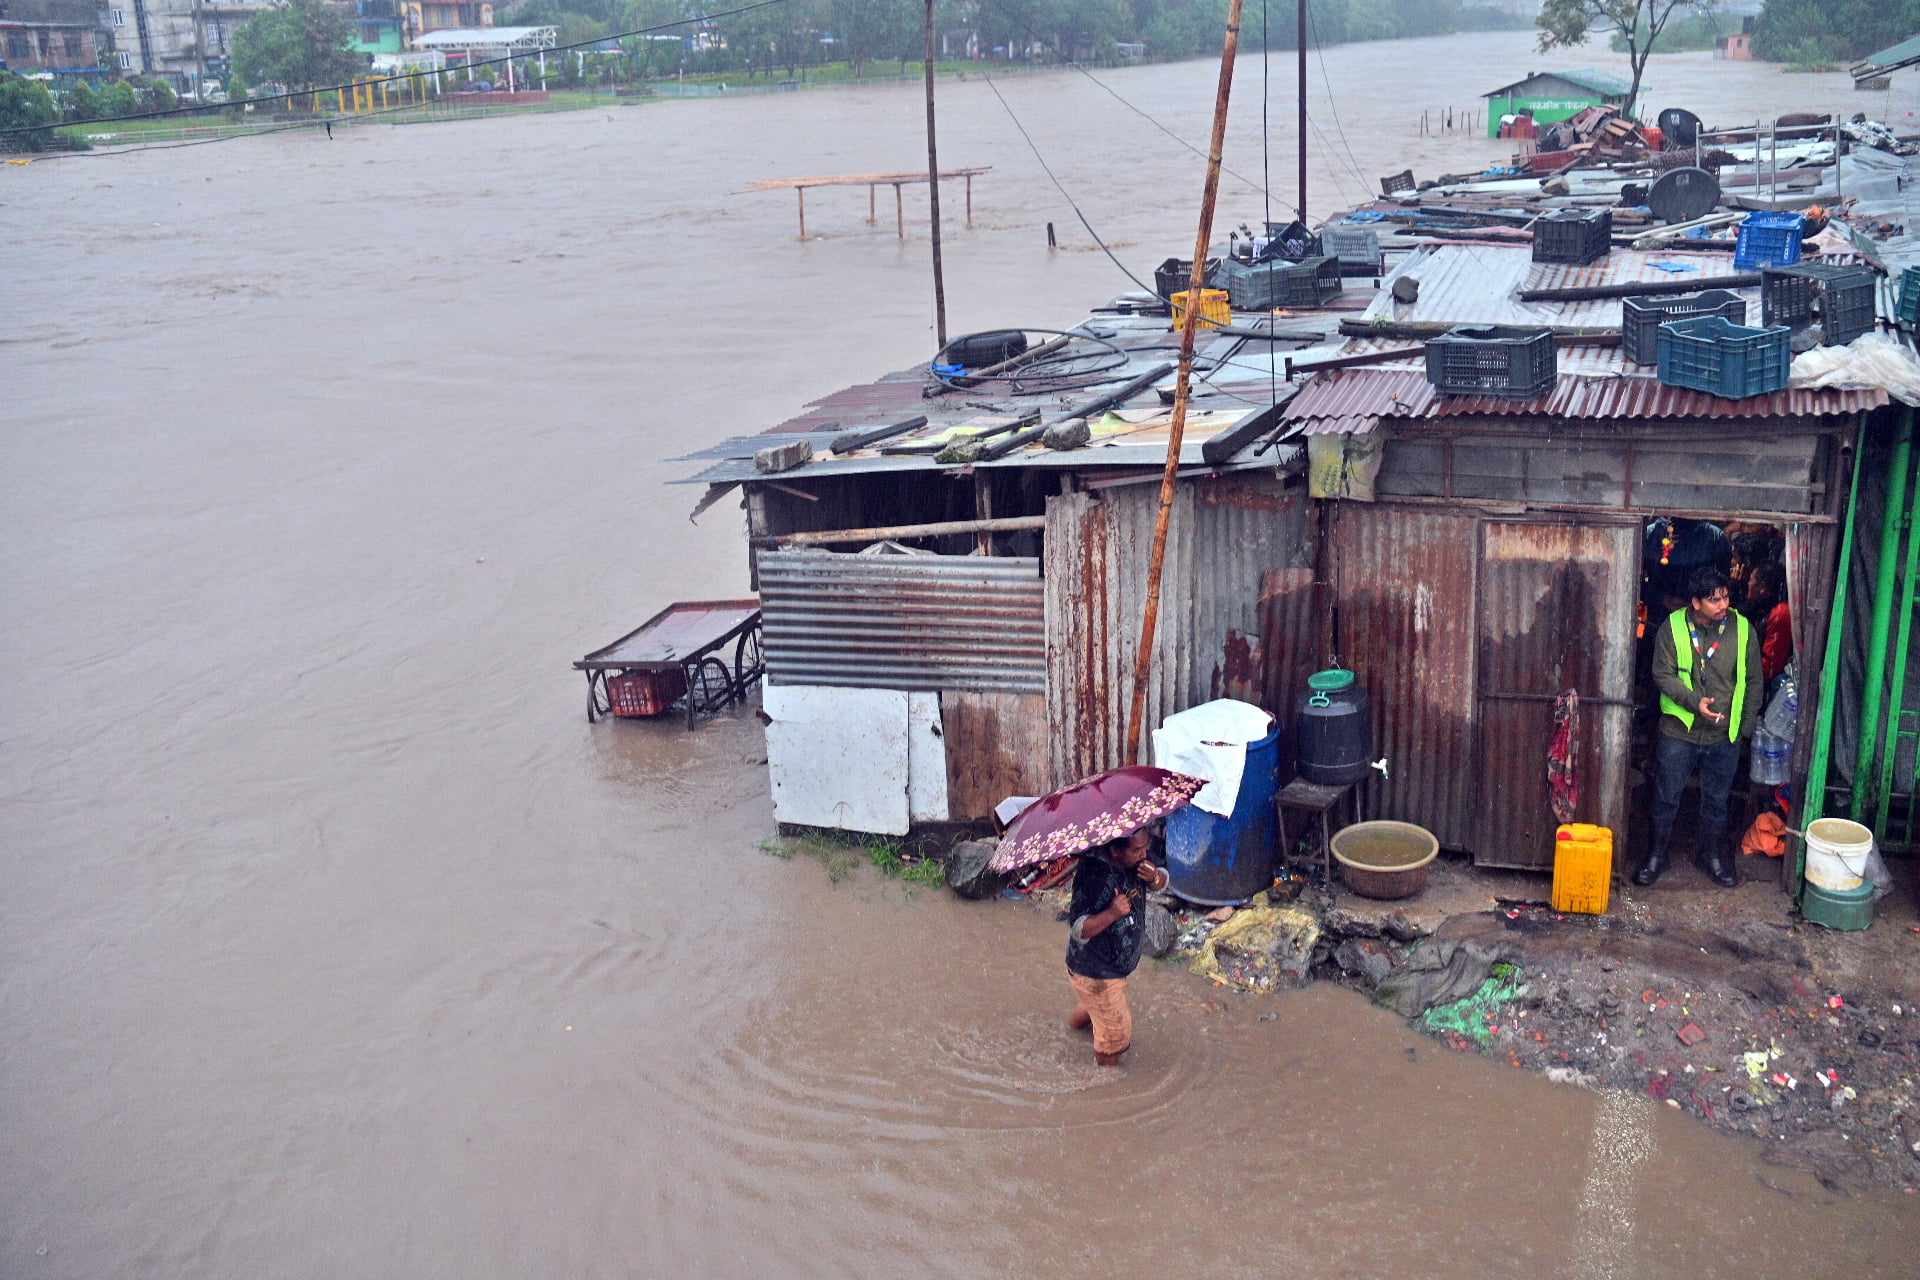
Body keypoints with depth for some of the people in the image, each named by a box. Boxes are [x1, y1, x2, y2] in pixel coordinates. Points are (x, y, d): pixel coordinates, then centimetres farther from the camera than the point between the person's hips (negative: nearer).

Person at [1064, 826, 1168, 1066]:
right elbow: (1079, 930, -32)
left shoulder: (1134, 863, -11)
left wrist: (1156, 877, -18)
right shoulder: (1093, 876, -34)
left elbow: (1163, 881, 5)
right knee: (1115, 1029, 11)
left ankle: (1079, 1020, 66)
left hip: (1119, 963, 8)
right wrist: (1111, 913, -46)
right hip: (1095, 973, -8)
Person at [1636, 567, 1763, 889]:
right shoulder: (1672, 627, -9)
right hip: (1679, 730, -2)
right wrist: (1695, 701, -23)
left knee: (1716, 799, 15)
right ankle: (1657, 855, 24)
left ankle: (1711, 853, 34)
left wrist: (1747, 725, 5)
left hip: (1725, 735, 2)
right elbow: (1663, 675, -9)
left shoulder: (1743, 629, -4)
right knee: (1666, 797, 8)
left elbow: (1753, 681, 5)